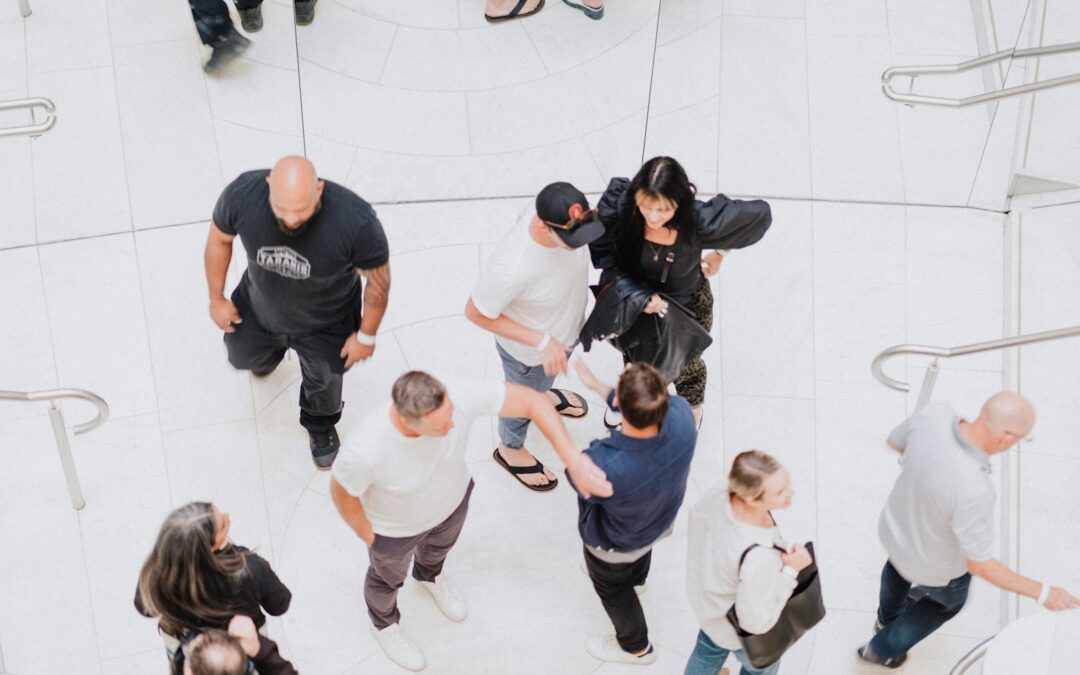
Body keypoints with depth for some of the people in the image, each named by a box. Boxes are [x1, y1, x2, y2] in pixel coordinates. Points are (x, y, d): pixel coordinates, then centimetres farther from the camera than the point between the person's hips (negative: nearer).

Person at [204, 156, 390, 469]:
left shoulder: (356, 221, -42)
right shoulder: (242, 194, -35)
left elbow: (378, 279, -23)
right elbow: (219, 239, -12)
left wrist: (366, 336, -10)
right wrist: (216, 299, -1)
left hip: (324, 323, -2)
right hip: (259, 308, 2)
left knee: (322, 378, 25)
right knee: (244, 356, 30)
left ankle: (320, 426, 60)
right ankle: (268, 356, 68)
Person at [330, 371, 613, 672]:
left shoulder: (458, 396, -41)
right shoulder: (367, 451, -47)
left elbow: (533, 402, -33)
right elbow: (342, 490, -24)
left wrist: (573, 460, -42)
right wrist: (368, 537, -7)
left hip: (452, 498, 3)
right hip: (397, 527, -3)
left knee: (440, 544, 37)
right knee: (389, 576, 30)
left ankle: (429, 576, 73)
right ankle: (384, 623, 64)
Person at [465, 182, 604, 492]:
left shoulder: (562, 217, -30)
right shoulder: (511, 268, -47)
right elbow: (475, 313, -29)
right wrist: (541, 342, -30)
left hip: (566, 328, 5)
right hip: (528, 350, -5)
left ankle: (542, 393, 72)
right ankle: (511, 449, 58)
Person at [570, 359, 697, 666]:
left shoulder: (604, 469, -50)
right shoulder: (682, 414, -38)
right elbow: (648, 408, -12)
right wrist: (598, 386, -3)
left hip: (616, 544, -4)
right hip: (662, 520, 4)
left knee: (611, 586, 31)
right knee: (640, 550, 40)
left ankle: (636, 647, 59)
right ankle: (635, 576, 74)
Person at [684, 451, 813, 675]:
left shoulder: (719, 494, -29)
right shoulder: (758, 557, -47)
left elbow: (697, 516, -4)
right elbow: (757, 621, -32)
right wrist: (790, 570, -30)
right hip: (740, 631, -6)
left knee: (710, 648, 39)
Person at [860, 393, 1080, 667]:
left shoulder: (935, 413, -32)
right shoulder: (973, 492, -47)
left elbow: (895, 441, -7)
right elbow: (979, 565, -32)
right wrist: (1042, 593, -22)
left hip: (897, 524, 4)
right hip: (935, 562, -4)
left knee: (900, 560, 41)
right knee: (948, 597, 33)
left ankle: (888, 616, 71)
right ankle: (883, 648, 54)